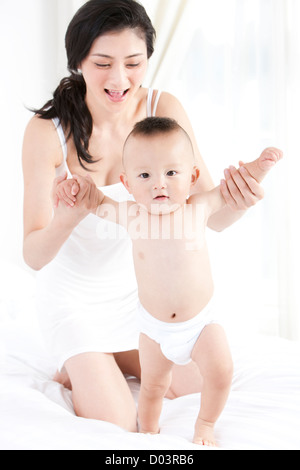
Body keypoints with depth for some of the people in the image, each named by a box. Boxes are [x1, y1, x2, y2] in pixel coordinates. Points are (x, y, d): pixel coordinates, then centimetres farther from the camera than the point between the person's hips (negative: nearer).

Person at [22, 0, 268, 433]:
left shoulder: (164, 110, -15)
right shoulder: (46, 130, -23)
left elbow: (211, 214, -16)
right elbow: (34, 255, -22)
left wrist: (236, 203, -40)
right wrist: (65, 219, -45)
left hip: (138, 288, 4)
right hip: (75, 296, -3)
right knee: (118, 426, -9)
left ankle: (107, 363, 31)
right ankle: (75, 371, 23)